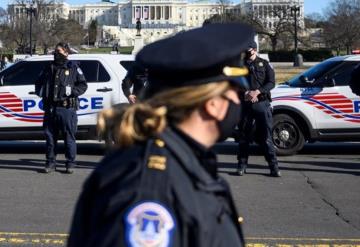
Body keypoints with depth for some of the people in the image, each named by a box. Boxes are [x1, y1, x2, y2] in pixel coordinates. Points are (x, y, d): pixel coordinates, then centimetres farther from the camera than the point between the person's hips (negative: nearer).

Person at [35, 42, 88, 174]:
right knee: (50, 136, 6)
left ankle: (70, 163, 7)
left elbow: (83, 85, 3)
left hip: (67, 108, -4)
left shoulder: (73, 68, 5)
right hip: (50, 108, 4)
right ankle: (50, 162, 15)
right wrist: (40, 92, 10)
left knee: (69, 137, -1)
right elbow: (38, 83, 28)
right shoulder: (49, 69, 17)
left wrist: (72, 92, -11)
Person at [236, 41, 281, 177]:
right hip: (245, 104, 1)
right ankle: (242, 165, 14)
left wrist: (257, 92, -14)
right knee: (244, 136, 6)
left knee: (266, 136, -3)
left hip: (262, 103, -1)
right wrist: (245, 94, -14)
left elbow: (271, 83, 1)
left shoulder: (264, 64, 9)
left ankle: (274, 166, -2)